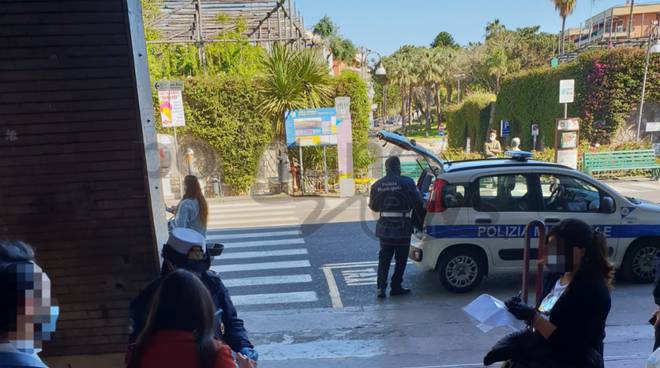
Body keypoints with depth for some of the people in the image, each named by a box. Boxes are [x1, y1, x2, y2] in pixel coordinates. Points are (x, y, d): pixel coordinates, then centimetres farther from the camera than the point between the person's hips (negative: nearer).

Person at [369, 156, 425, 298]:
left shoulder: (377, 185, 1)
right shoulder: (406, 182, -11)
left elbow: (373, 206, 11)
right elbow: (418, 203, -8)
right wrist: (421, 220, 7)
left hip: (385, 227, 4)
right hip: (402, 228, -4)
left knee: (384, 258, 13)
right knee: (401, 259, 11)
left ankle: (380, 287, 8)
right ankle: (396, 287, 17)